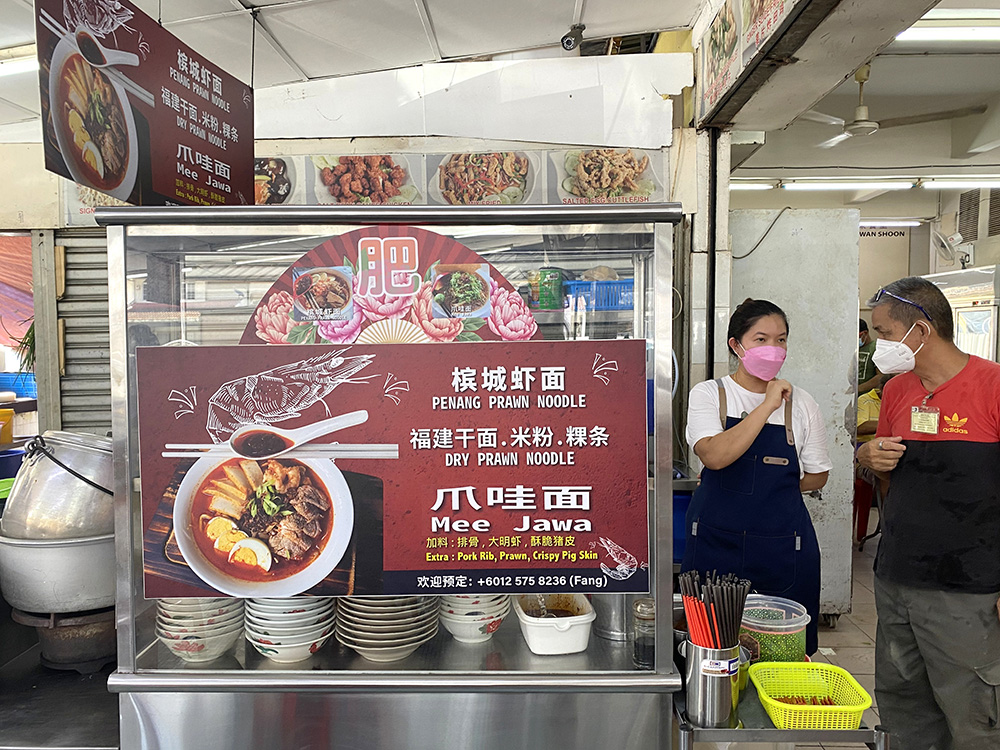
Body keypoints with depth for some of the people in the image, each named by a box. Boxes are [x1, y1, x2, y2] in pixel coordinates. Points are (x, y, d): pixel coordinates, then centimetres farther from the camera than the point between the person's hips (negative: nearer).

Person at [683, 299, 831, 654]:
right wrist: (767, 405, -19)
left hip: (782, 546, 2)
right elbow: (714, 455, -19)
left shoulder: (801, 404, 4)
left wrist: (760, 489, 5)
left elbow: (816, 476, 11)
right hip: (716, 541, -1)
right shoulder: (708, 394, -2)